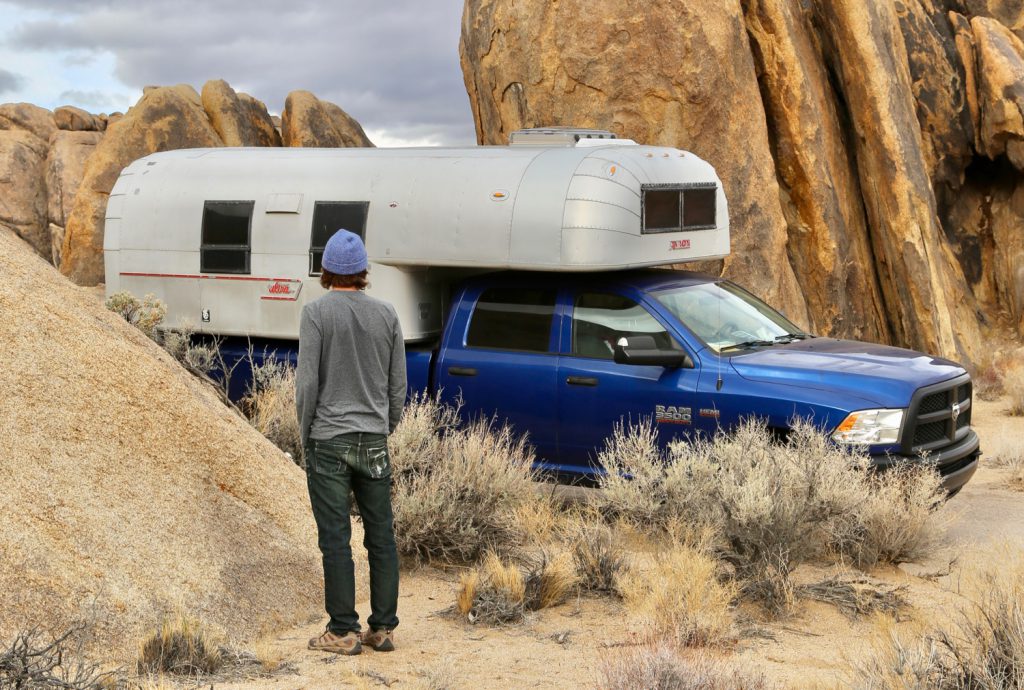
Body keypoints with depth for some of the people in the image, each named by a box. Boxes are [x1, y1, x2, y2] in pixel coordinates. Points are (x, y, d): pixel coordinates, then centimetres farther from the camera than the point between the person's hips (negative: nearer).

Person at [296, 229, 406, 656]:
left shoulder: (316, 313, -8)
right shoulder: (387, 315, 4)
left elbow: (307, 381, -11)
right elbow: (397, 384, 6)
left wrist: (305, 436, 1)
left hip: (328, 441, -4)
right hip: (373, 442, 4)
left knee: (335, 537, 1)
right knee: (381, 535, 9)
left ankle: (343, 632, 5)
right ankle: (383, 628, 13)